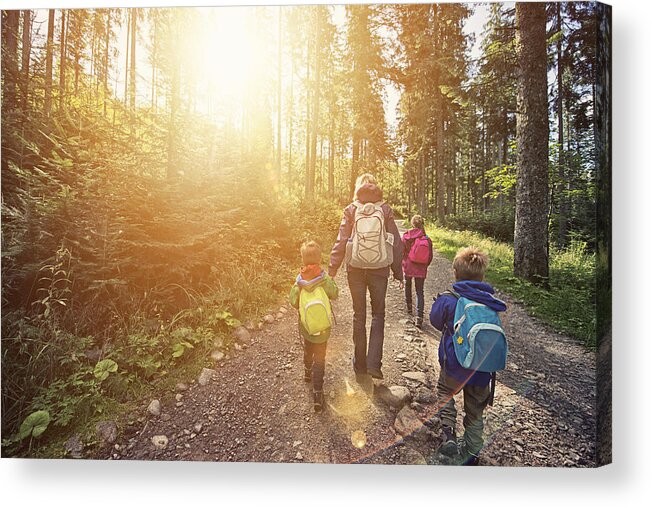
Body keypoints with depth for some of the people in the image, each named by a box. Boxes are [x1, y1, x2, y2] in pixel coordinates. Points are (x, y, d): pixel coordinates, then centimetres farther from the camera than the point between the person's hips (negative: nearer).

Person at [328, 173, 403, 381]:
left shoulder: (351, 210, -1)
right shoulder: (385, 209, 0)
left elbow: (341, 242, -5)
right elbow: (395, 242, 0)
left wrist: (332, 269, 0)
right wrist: (398, 272, 8)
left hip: (355, 269, 1)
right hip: (379, 269, 0)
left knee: (359, 315, 11)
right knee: (378, 314, 14)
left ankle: (360, 367, 22)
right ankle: (374, 363, 6)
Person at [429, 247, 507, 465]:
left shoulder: (448, 300, -19)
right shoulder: (492, 303, -8)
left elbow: (436, 321, -1)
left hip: (454, 366, -3)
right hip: (482, 371, 3)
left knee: (444, 391, 27)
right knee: (475, 412, 22)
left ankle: (449, 433, 15)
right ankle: (470, 454, 37)